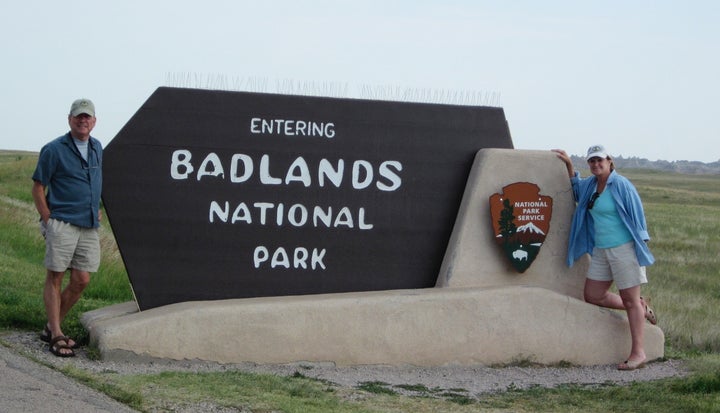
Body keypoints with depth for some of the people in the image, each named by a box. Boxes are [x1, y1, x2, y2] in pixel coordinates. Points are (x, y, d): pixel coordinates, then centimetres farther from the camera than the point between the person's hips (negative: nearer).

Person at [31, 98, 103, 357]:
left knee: (81, 280, 5)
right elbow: (38, 188, -4)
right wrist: (48, 220, -9)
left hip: (89, 227, 6)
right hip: (62, 225, -6)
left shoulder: (97, 148, 14)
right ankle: (56, 336, 1)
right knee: (55, 278, -2)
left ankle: (51, 328, 19)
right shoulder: (54, 150, -5)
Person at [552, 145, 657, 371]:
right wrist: (568, 164, 23)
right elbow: (576, 187, 33)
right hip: (600, 250, 8)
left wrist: (639, 244, -10)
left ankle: (638, 353, 1)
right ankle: (640, 308, 29)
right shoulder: (590, 185, 10)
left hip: (623, 248, -8)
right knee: (593, 296, 10)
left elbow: (636, 215, -9)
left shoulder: (621, 185, -11)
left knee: (630, 299, -4)